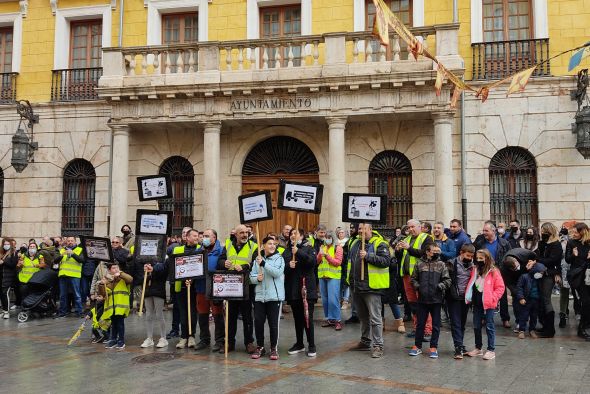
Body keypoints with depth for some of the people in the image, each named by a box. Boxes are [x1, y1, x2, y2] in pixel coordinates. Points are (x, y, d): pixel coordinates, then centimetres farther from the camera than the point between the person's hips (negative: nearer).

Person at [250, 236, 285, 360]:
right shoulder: (258, 259, 10)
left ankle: (274, 348, 12)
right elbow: (251, 276, 11)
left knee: (273, 323, 0)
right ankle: (260, 347, 18)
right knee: (258, 322, 4)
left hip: (274, 296, -3)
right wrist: (257, 278, -11)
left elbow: (277, 272, -17)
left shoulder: (279, 258, 0)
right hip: (259, 295, 3)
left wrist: (263, 264, -21)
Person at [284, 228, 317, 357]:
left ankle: (311, 345, 5)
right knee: (297, 318, 12)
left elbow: (312, 261, -16)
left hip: (306, 288, -4)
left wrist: (299, 252, -24)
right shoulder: (286, 251, 13)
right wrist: (288, 266, -14)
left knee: (308, 317, -4)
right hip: (292, 289, 4)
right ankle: (299, 344, 23)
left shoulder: (307, 248, 2)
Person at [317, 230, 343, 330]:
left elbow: (338, 262, -9)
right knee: (325, 299, 9)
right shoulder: (323, 247, 12)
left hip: (333, 276, -5)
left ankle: (337, 320, -4)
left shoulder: (337, 248, -2)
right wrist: (320, 254, -8)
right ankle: (329, 318, 19)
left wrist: (326, 255, -17)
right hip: (322, 275, 6)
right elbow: (317, 262, 11)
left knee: (333, 299, -11)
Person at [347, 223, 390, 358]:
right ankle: (365, 342, 31)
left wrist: (368, 256, -26)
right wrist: (350, 278, 18)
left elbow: (385, 261, -20)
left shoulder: (379, 243, -8)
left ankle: (377, 346, 0)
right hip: (356, 286, 8)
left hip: (372, 286, -8)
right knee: (363, 317, 18)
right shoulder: (355, 243, 14)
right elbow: (350, 260, 25)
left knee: (375, 318, -6)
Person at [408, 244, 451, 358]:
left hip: (436, 299, 0)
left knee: (436, 325, 6)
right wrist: (417, 287, -6)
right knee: (420, 324, 9)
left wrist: (439, 286, -15)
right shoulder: (419, 264, 3)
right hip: (422, 299, 1)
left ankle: (434, 347, 17)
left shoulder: (441, 265, 2)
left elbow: (447, 280, 1)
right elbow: (413, 279, 11)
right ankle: (418, 346, 20)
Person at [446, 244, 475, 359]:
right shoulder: (452, 264, -5)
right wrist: (451, 291, -15)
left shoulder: (472, 265, 8)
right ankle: (459, 348, -5)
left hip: (466, 298, 4)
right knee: (456, 323, -4)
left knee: (462, 323, 12)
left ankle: (459, 345, 22)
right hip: (454, 298, -4)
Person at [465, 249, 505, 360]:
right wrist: (469, 297, 7)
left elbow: (500, 287, -8)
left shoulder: (494, 272, -8)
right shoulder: (474, 270, 8)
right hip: (477, 304, 6)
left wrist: (493, 298, -15)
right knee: (476, 326, 13)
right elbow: (470, 285, 18)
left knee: (489, 326, 1)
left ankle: (491, 350, 8)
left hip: (488, 304, -6)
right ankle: (478, 348, 25)